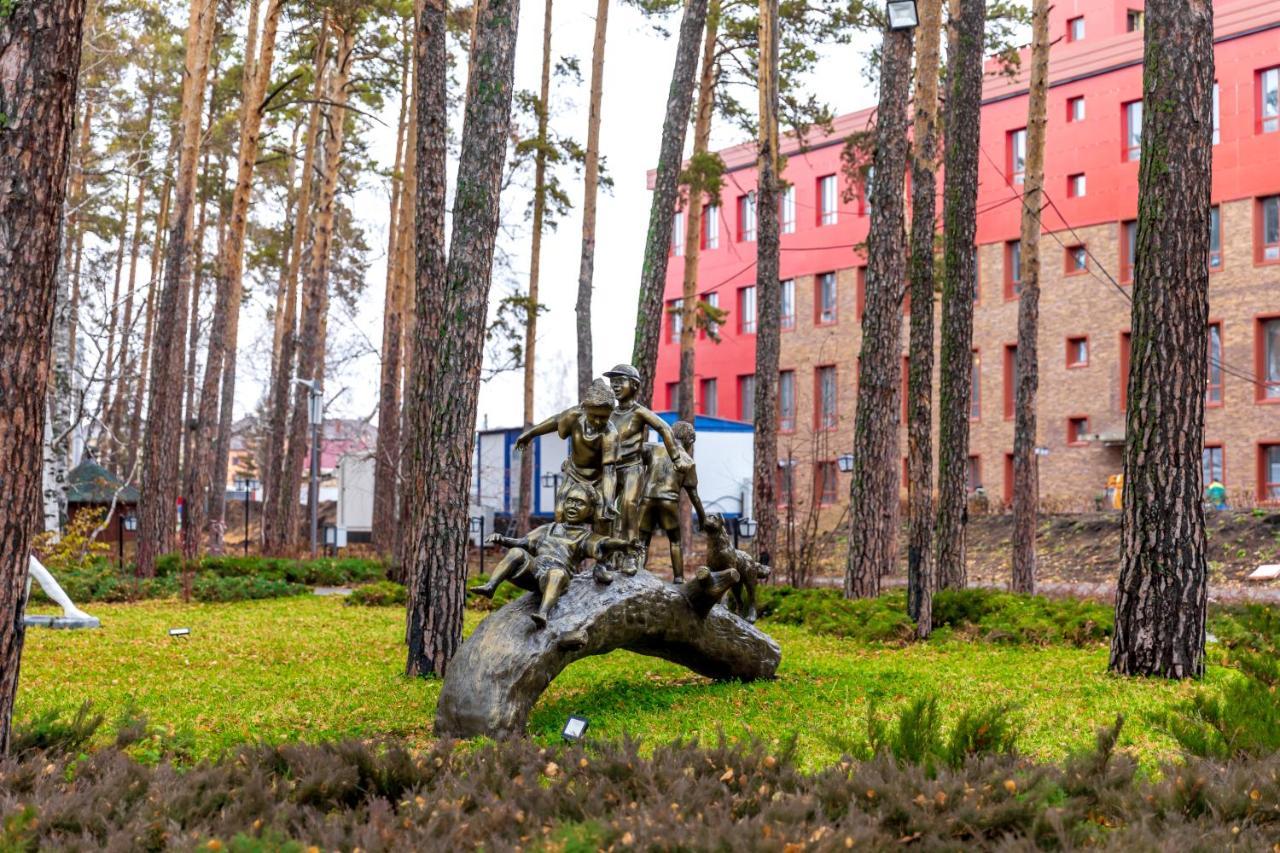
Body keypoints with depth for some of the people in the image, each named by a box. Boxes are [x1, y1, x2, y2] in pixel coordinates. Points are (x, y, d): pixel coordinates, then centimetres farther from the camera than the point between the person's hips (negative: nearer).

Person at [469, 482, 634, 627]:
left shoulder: (585, 536, 16)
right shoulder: (550, 529, 30)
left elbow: (600, 544, -5)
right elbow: (523, 543, 31)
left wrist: (620, 544, -26)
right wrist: (502, 540, 14)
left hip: (558, 571, -4)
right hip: (533, 567, 4)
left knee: (558, 573, -39)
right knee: (517, 552, -23)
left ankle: (543, 613, -61)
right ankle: (490, 586, -33)